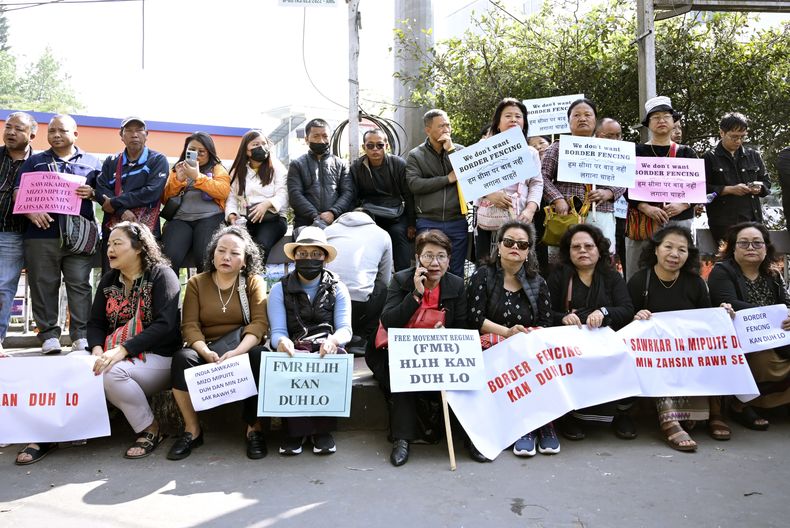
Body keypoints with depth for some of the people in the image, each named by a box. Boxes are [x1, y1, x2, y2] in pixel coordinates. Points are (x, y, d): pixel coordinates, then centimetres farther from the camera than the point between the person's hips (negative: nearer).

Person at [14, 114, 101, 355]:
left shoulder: (92, 162, 15)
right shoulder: (35, 161, 16)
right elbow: (18, 191, 7)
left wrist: (92, 192, -11)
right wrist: (30, 211, -12)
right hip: (42, 233, 1)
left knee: (79, 284, -5)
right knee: (44, 285, 1)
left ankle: (80, 334, -2)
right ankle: (49, 334, 7)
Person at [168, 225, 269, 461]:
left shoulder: (254, 282, 4)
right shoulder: (196, 283, 8)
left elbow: (259, 323, -10)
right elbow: (189, 325, -3)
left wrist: (237, 352, -28)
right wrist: (205, 352, -23)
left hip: (243, 349, -1)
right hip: (206, 350, 2)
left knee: (259, 357, -33)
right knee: (182, 357, -28)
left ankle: (254, 428, -15)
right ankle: (192, 430, -13)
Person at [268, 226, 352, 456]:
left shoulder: (338, 289, 9)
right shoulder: (280, 289, 7)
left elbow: (345, 329, -2)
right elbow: (277, 332, -3)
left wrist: (333, 340, -28)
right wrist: (282, 341, -29)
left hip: (327, 351, 1)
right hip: (294, 351, 0)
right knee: (289, 364, -35)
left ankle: (323, 429, -20)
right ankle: (295, 430, -21)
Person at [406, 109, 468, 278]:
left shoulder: (459, 150, 10)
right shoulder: (415, 155, 4)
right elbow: (414, 184, -10)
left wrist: (451, 150, -8)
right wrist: (448, 178, -9)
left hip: (457, 221, 2)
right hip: (428, 223, -1)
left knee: (456, 273, 9)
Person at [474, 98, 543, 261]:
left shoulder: (531, 152, 16)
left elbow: (536, 184, 9)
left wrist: (530, 210, -8)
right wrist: (489, 194, -15)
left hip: (519, 222, 1)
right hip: (488, 222, -1)